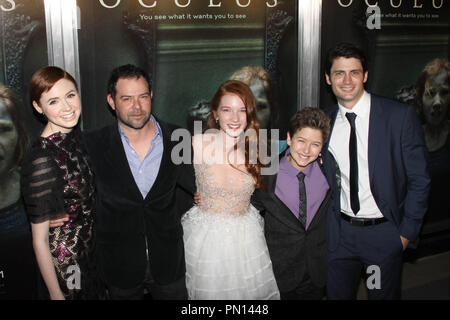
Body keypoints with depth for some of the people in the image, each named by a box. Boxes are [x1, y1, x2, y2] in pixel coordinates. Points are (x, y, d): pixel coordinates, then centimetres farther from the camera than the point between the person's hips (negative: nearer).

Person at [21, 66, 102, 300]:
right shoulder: (41, 160, -28)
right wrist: (55, 294, -16)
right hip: (64, 266, -7)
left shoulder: (74, 135, -4)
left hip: (90, 254, 7)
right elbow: (40, 240, -21)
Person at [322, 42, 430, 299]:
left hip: (384, 232, -3)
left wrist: (406, 233, -8)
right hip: (341, 233, 3)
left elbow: (419, 180, -7)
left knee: (385, 294, 11)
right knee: (337, 294, 14)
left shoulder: (401, 116, -10)